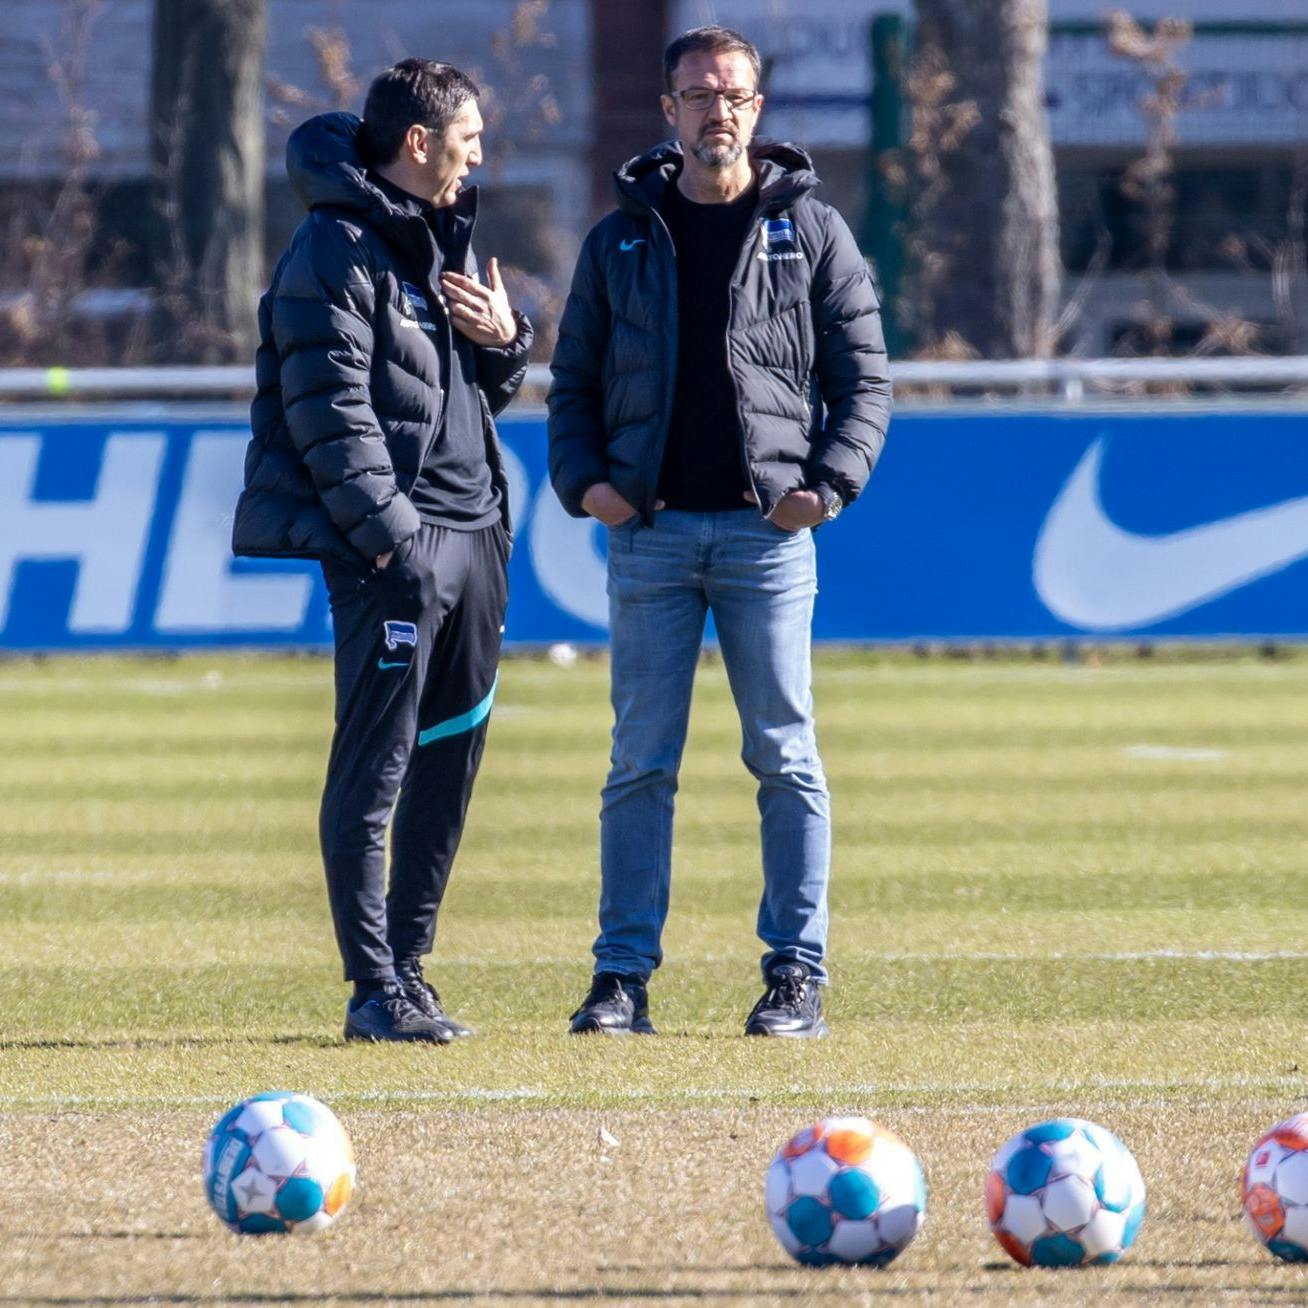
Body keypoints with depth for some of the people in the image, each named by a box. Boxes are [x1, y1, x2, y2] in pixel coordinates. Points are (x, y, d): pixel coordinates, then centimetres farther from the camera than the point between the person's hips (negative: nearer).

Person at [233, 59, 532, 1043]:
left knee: (452, 752, 10)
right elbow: (330, 409, -15)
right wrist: (389, 532, -19)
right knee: (375, 765, -6)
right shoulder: (337, 251, -9)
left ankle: (407, 961, 18)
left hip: (473, 531, 9)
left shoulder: (449, 240, 19)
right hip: (393, 542, -9)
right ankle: (376, 989, -6)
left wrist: (505, 338, 2)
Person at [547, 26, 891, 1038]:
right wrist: (583, 478, -3)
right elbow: (575, 382, 14)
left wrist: (831, 481, -9)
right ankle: (625, 975, 4)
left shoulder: (811, 232, 7)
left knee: (785, 757, -1)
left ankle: (799, 974, 3)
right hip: (649, 530, 2)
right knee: (641, 763, 1)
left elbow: (864, 377, 6)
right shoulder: (622, 239, 12)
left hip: (766, 530, -2)